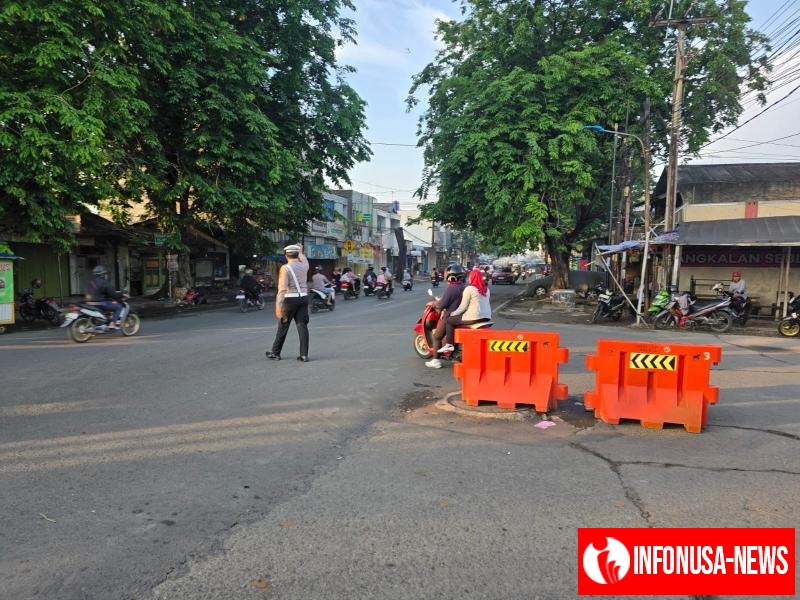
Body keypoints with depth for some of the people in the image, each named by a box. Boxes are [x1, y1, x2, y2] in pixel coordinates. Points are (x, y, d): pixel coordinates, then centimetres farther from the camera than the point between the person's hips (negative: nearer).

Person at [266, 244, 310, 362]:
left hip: (290, 299, -4)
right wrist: (300, 251, 51)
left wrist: (278, 306, -21)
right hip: (303, 298, 4)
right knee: (302, 326, 3)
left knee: (283, 326, 8)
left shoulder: (285, 268, -10)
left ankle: (275, 353, 20)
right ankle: (304, 355, -1)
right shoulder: (304, 266, 5)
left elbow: (282, 288, -18)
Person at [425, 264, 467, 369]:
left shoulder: (451, 288, -21)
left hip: (449, 317, -8)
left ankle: (436, 361, 3)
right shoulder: (463, 287, 4)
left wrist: (434, 304, -1)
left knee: (436, 337, 4)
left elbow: (442, 304, -21)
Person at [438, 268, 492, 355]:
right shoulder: (486, 289, 13)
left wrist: (454, 313, 6)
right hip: (487, 317, 8)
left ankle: (449, 345, 1)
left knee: (449, 321, 7)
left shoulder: (469, 289, -8)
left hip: (474, 317, -8)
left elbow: (463, 306, -9)